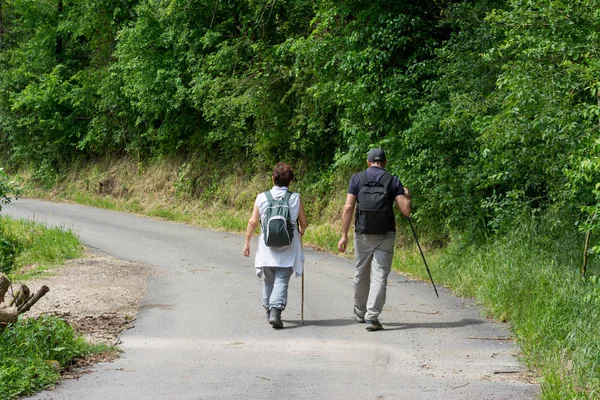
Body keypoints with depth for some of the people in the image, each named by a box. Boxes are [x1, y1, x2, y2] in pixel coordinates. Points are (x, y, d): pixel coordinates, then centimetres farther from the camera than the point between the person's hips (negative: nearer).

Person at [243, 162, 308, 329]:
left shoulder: (262, 198, -2)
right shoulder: (295, 198, -3)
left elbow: (253, 222, -2)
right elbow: (304, 223, 3)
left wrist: (247, 242, 8)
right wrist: (301, 231, 26)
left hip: (267, 249, 2)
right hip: (288, 250, -1)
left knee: (269, 281, 17)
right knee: (282, 281, -4)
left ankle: (269, 311, 27)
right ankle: (276, 311, -20)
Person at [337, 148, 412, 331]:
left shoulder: (357, 178, 2)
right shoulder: (393, 181, 0)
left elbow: (348, 208, -5)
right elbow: (406, 211, -6)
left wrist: (344, 235, -4)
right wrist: (407, 195, 15)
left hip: (363, 234, 2)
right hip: (385, 235, -2)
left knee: (361, 275, 17)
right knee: (379, 276, -3)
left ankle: (360, 313, 32)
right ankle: (372, 317, -15)